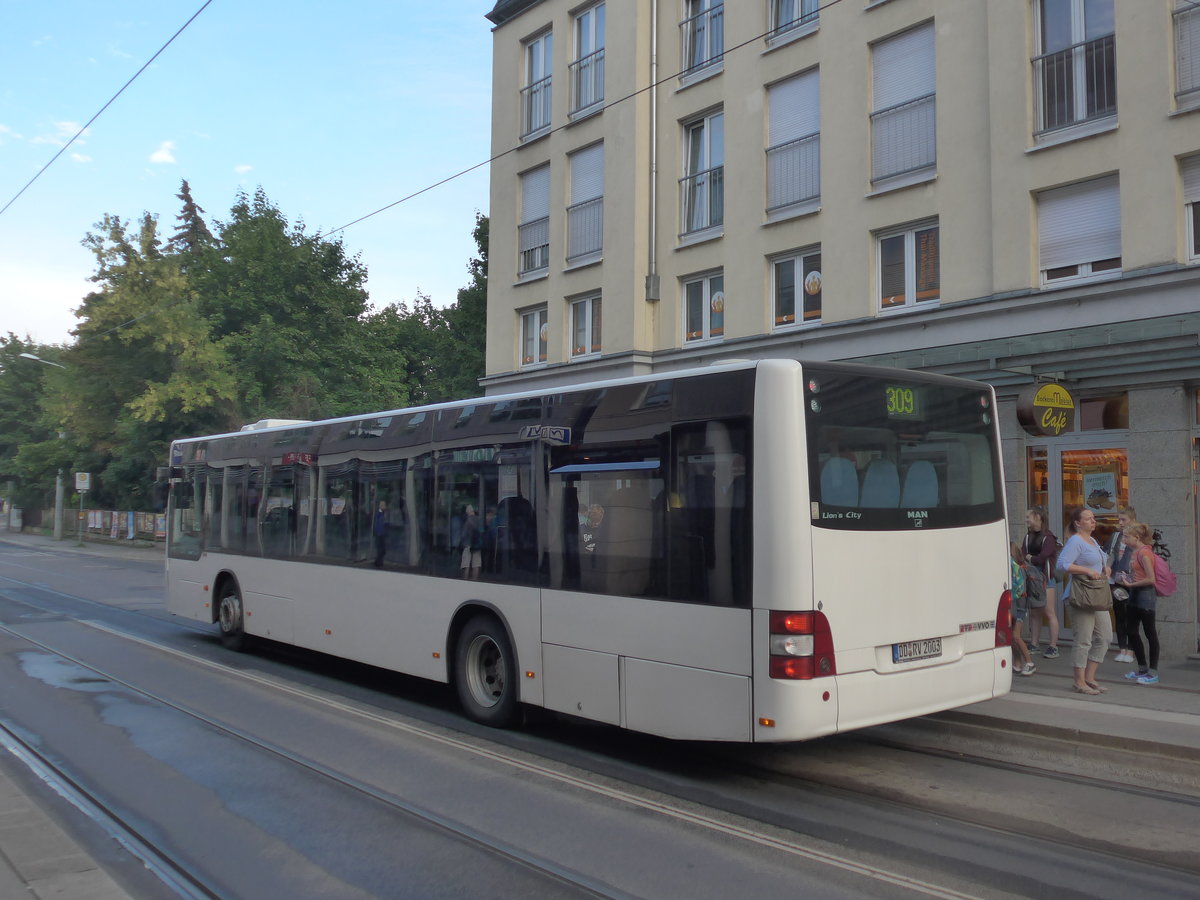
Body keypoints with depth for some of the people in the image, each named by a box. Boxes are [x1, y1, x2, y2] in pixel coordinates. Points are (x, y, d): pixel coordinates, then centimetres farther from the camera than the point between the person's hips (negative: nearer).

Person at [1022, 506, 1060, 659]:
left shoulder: (1048, 537, -9)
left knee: (1049, 612, -4)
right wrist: (1033, 559, -11)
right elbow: (1022, 555, 7)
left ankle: (1053, 647, -1)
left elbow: (1042, 558, -15)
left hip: (1045, 579, -6)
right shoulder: (1028, 536, 13)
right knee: (1033, 613, 9)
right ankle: (1033, 645, 14)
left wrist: (1029, 558, 0)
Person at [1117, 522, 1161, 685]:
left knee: (1150, 633, -1)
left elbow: (1151, 579, -22)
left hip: (1145, 595, -10)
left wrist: (1131, 584, -16)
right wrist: (1127, 579, 4)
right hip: (1135, 596, 10)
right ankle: (1143, 669, 24)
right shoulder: (1136, 552, 11)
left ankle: (1153, 673, 6)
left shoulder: (1144, 552, -17)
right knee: (1132, 632, 12)